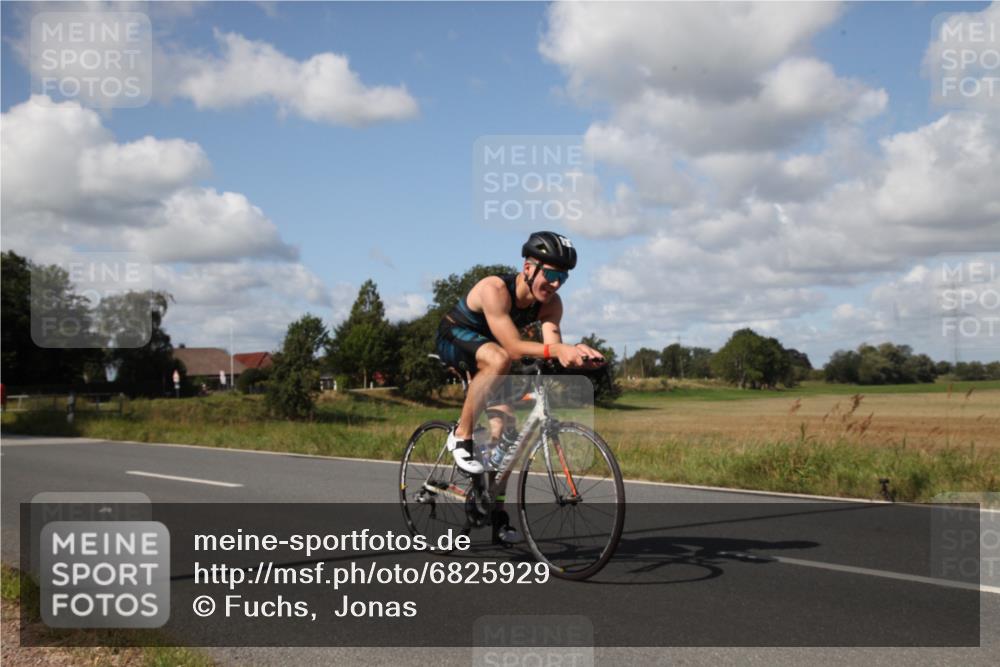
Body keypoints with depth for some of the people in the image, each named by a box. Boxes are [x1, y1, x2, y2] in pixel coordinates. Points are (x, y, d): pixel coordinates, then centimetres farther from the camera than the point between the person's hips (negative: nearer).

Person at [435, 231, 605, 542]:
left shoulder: (551, 303, -17)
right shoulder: (495, 289, -35)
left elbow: (552, 346, -30)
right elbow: (513, 347, -41)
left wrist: (574, 353, -52)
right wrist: (559, 348, -54)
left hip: (486, 347, 6)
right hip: (453, 338, -6)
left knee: (504, 424, -6)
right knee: (498, 359, -39)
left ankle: (497, 513, 5)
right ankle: (461, 436, -23)